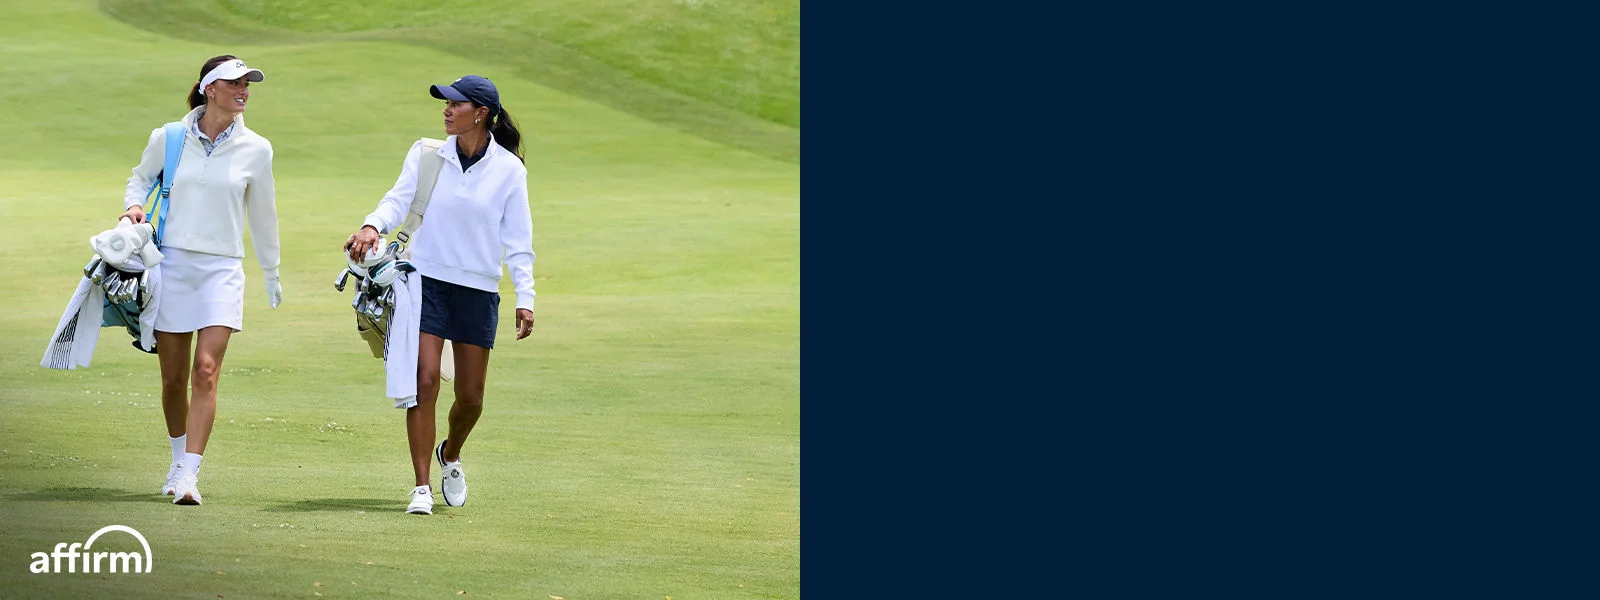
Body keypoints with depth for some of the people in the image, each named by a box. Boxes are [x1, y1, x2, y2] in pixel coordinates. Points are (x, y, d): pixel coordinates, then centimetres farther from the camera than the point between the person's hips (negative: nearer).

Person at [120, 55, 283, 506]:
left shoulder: (255, 150, 2)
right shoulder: (169, 139, 0)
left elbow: (262, 215, 15)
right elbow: (141, 177, 20)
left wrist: (271, 273, 24)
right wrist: (134, 204, -2)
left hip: (222, 269, -1)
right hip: (172, 264, 1)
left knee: (206, 371, -15)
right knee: (173, 377, 5)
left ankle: (188, 475, -17)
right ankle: (179, 457, 28)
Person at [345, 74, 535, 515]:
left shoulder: (509, 169, 0)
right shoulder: (425, 155, 2)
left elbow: (517, 240, 2)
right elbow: (399, 199, -7)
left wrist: (525, 297, -5)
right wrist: (373, 226, -29)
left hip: (479, 290, 1)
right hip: (428, 280, -1)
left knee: (470, 397, 6)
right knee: (424, 381, -12)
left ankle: (450, 454, 39)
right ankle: (422, 487, -8)